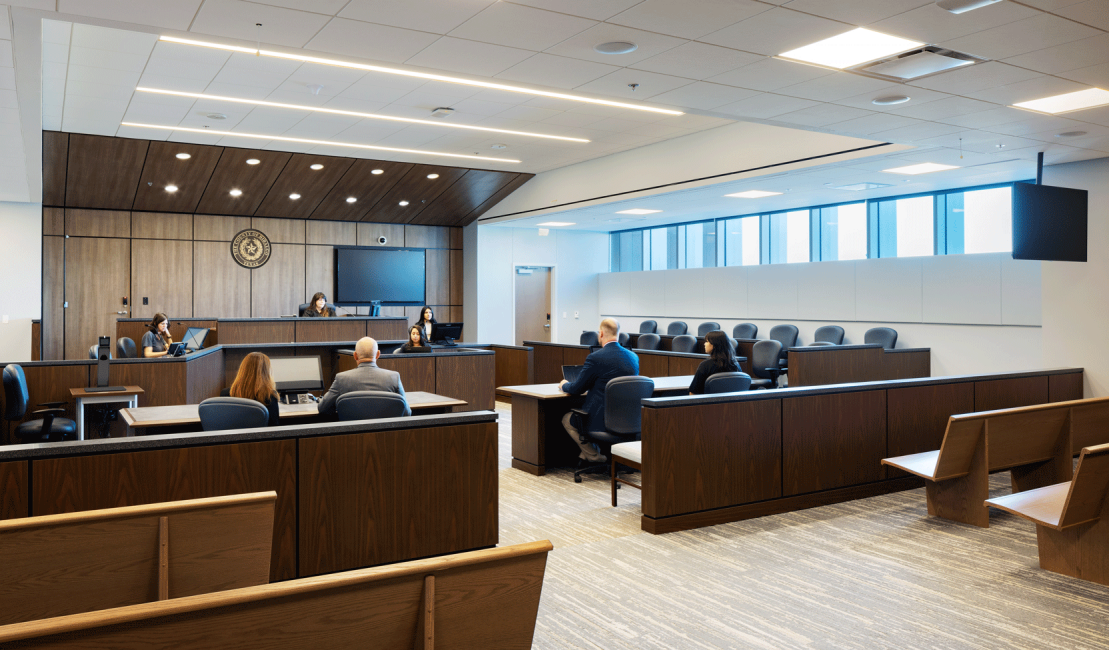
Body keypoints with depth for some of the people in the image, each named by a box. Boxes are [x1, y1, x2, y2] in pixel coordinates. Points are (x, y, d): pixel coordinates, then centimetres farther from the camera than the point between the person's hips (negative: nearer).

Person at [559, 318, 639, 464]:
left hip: (602, 421, -7)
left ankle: (594, 456, 17)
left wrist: (564, 385, 17)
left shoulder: (595, 358, -17)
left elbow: (577, 389, -6)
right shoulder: (633, 357, 2)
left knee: (567, 419, 21)